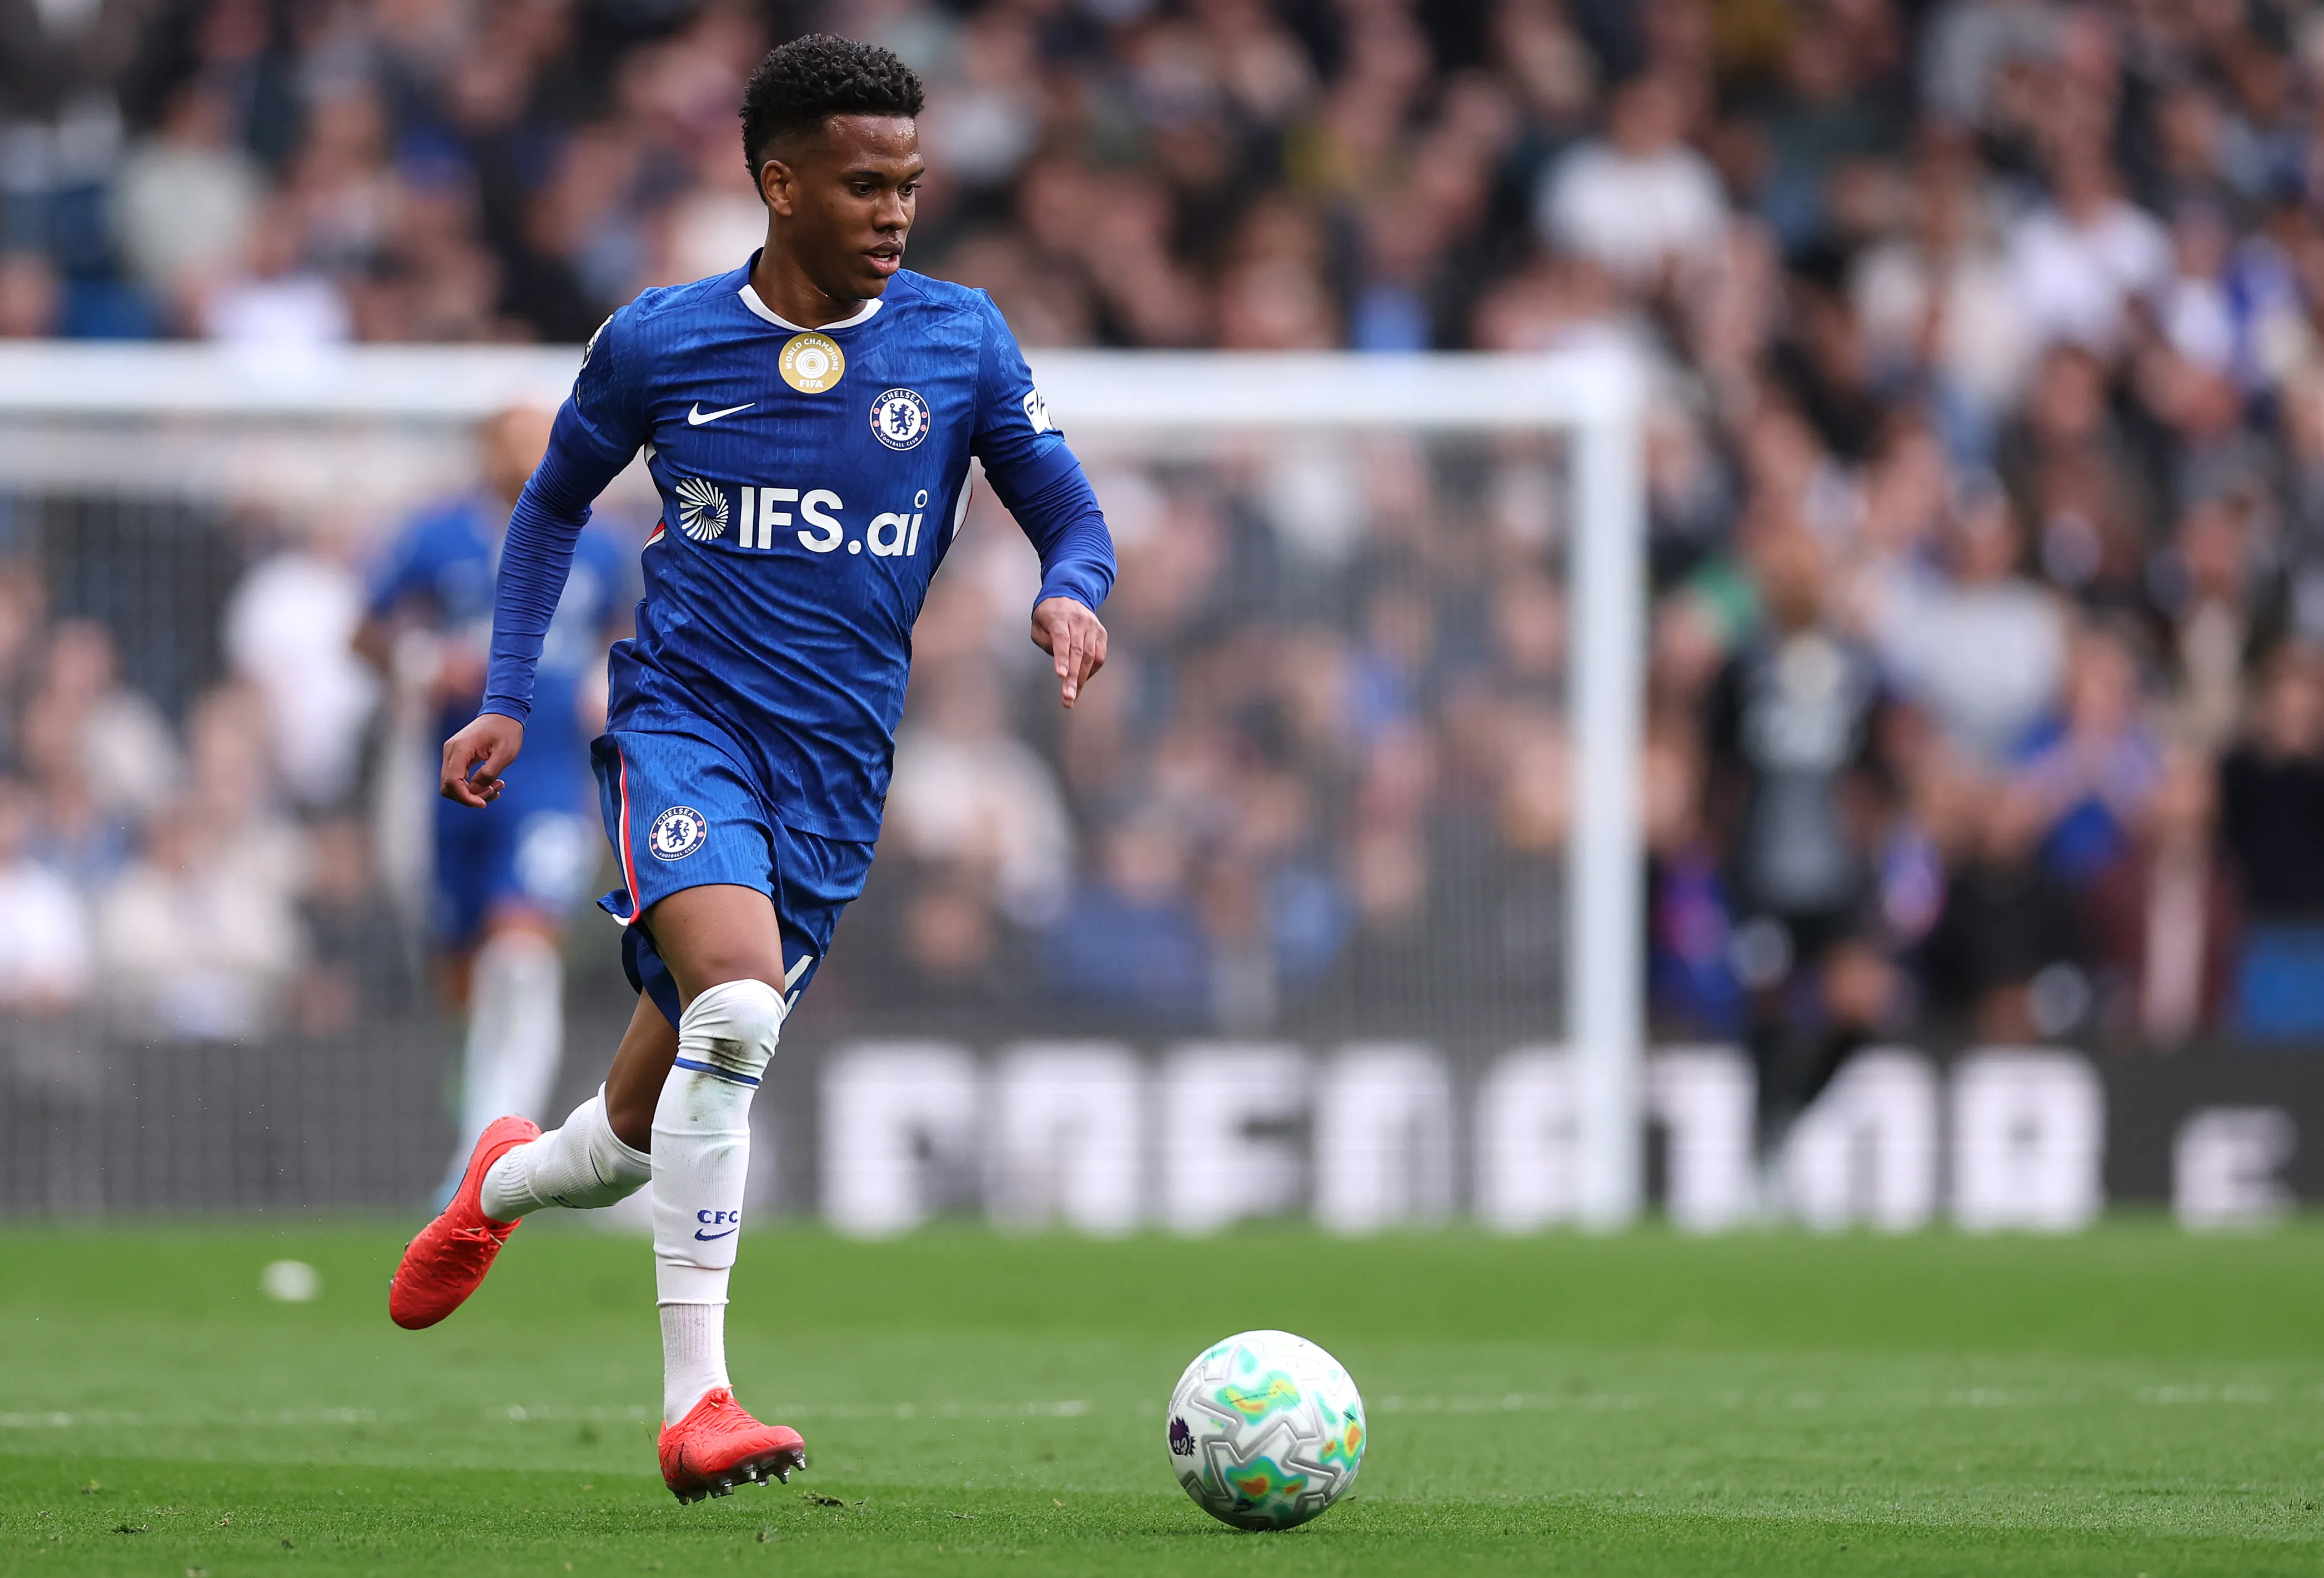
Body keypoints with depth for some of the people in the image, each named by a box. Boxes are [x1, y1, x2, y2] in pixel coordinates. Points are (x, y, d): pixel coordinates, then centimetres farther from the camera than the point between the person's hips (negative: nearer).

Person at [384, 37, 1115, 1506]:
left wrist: (1071, 597, -18)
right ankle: (696, 1403, -28)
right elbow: (557, 503, 17)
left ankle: (505, 1183, 46)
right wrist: (507, 698, 9)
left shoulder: (959, 341, 2)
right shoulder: (657, 343, 0)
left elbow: (1073, 517, 6)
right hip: (683, 721, -3)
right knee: (739, 1004, -31)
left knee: (639, 1137, 8)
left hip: (837, 771, 3)